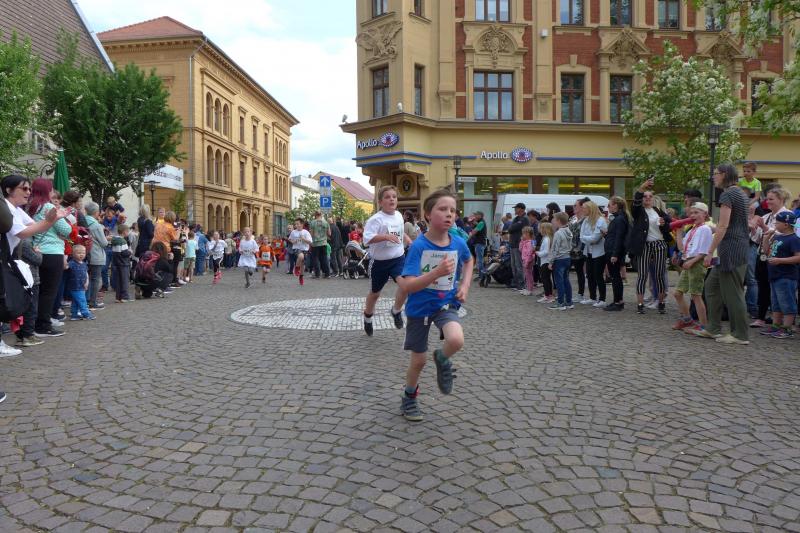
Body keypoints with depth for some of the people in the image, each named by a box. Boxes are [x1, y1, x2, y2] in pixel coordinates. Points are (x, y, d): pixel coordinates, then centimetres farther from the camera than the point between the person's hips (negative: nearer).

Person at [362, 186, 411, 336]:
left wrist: (410, 243, 17)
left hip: (398, 258, 4)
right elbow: (367, 239, -30)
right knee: (375, 293, 11)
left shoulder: (399, 216, 5)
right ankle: (367, 318, 38)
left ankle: (396, 311, 5)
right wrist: (386, 236, -37)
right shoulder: (376, 219, -18)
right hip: (379, 261, -4)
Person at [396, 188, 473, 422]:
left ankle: (442, 359, 9)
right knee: (419, 359, 9)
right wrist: (437, 273, -37)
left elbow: (469, 260, 17)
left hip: (446, 303, 2)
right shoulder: (418, 246, -20)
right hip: (419, 307, -2)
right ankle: (410, 397, 38)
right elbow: (407, 286, -26)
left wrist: (465, 285, 3)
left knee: (456, 341, -28)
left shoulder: (458, 243, -9)